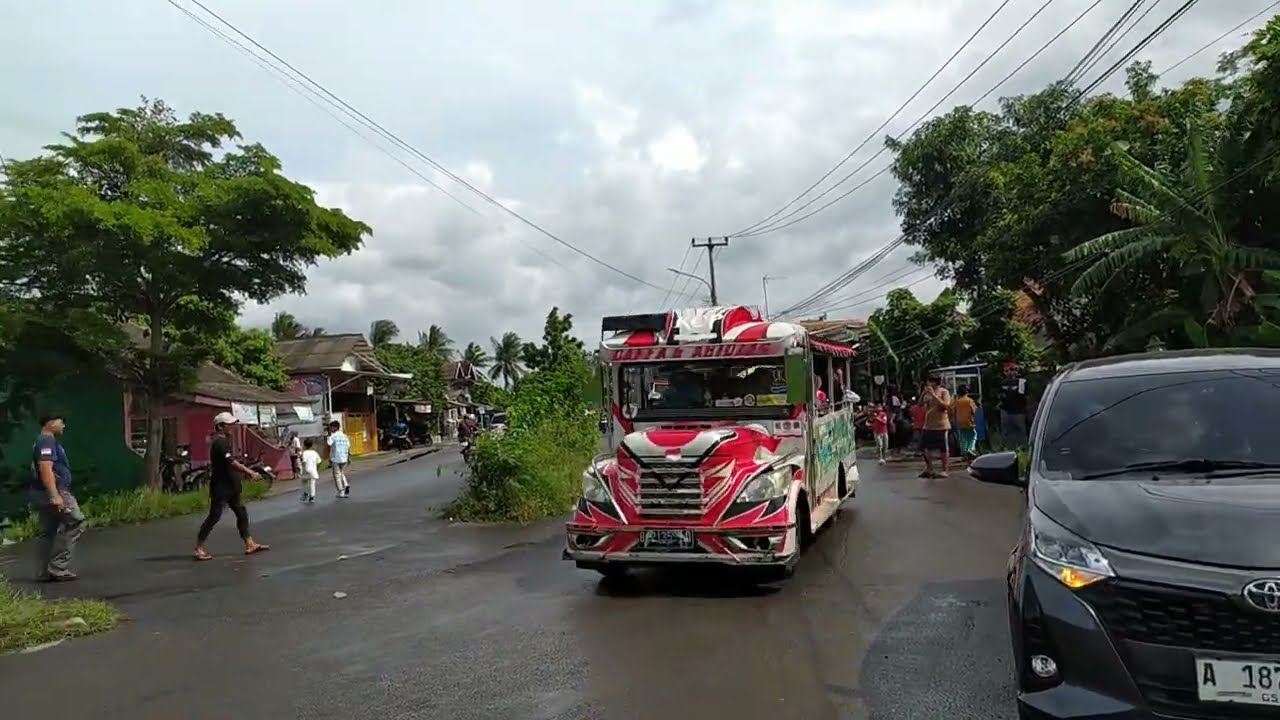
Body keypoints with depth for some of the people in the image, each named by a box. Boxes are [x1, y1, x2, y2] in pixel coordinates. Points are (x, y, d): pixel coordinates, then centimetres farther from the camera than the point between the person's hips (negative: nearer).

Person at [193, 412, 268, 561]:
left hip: (230, 486, 10)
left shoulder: (224, 441, 15)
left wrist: (245, 471, 8)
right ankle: (198, 549, 3)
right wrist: (249, 472, -27)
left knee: (242, 513, 8)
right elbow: (231, 462, -26)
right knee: (214, 517, -5)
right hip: (220, 487, -10)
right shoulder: (219, 443, -16)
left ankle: (249, 544, 11)